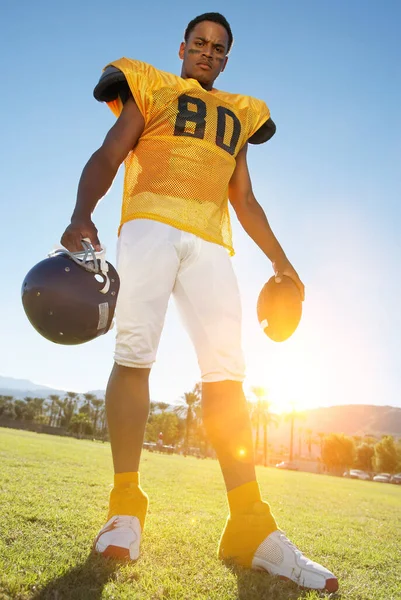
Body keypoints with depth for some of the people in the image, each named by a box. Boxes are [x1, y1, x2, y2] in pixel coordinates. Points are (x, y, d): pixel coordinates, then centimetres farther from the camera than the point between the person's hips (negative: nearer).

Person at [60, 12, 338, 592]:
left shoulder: (237, 114, 31)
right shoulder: (150, 89, 20)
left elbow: (245, 199, 29)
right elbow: (108, 156, 6)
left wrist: (280, 260, 22)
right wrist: (82, 215, -14)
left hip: (209, 241, 3)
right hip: (150, 222, -2)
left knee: (226, 370, -11)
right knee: (134, 353, -17)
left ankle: (249, 526, -11)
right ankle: (125, 506, -8)